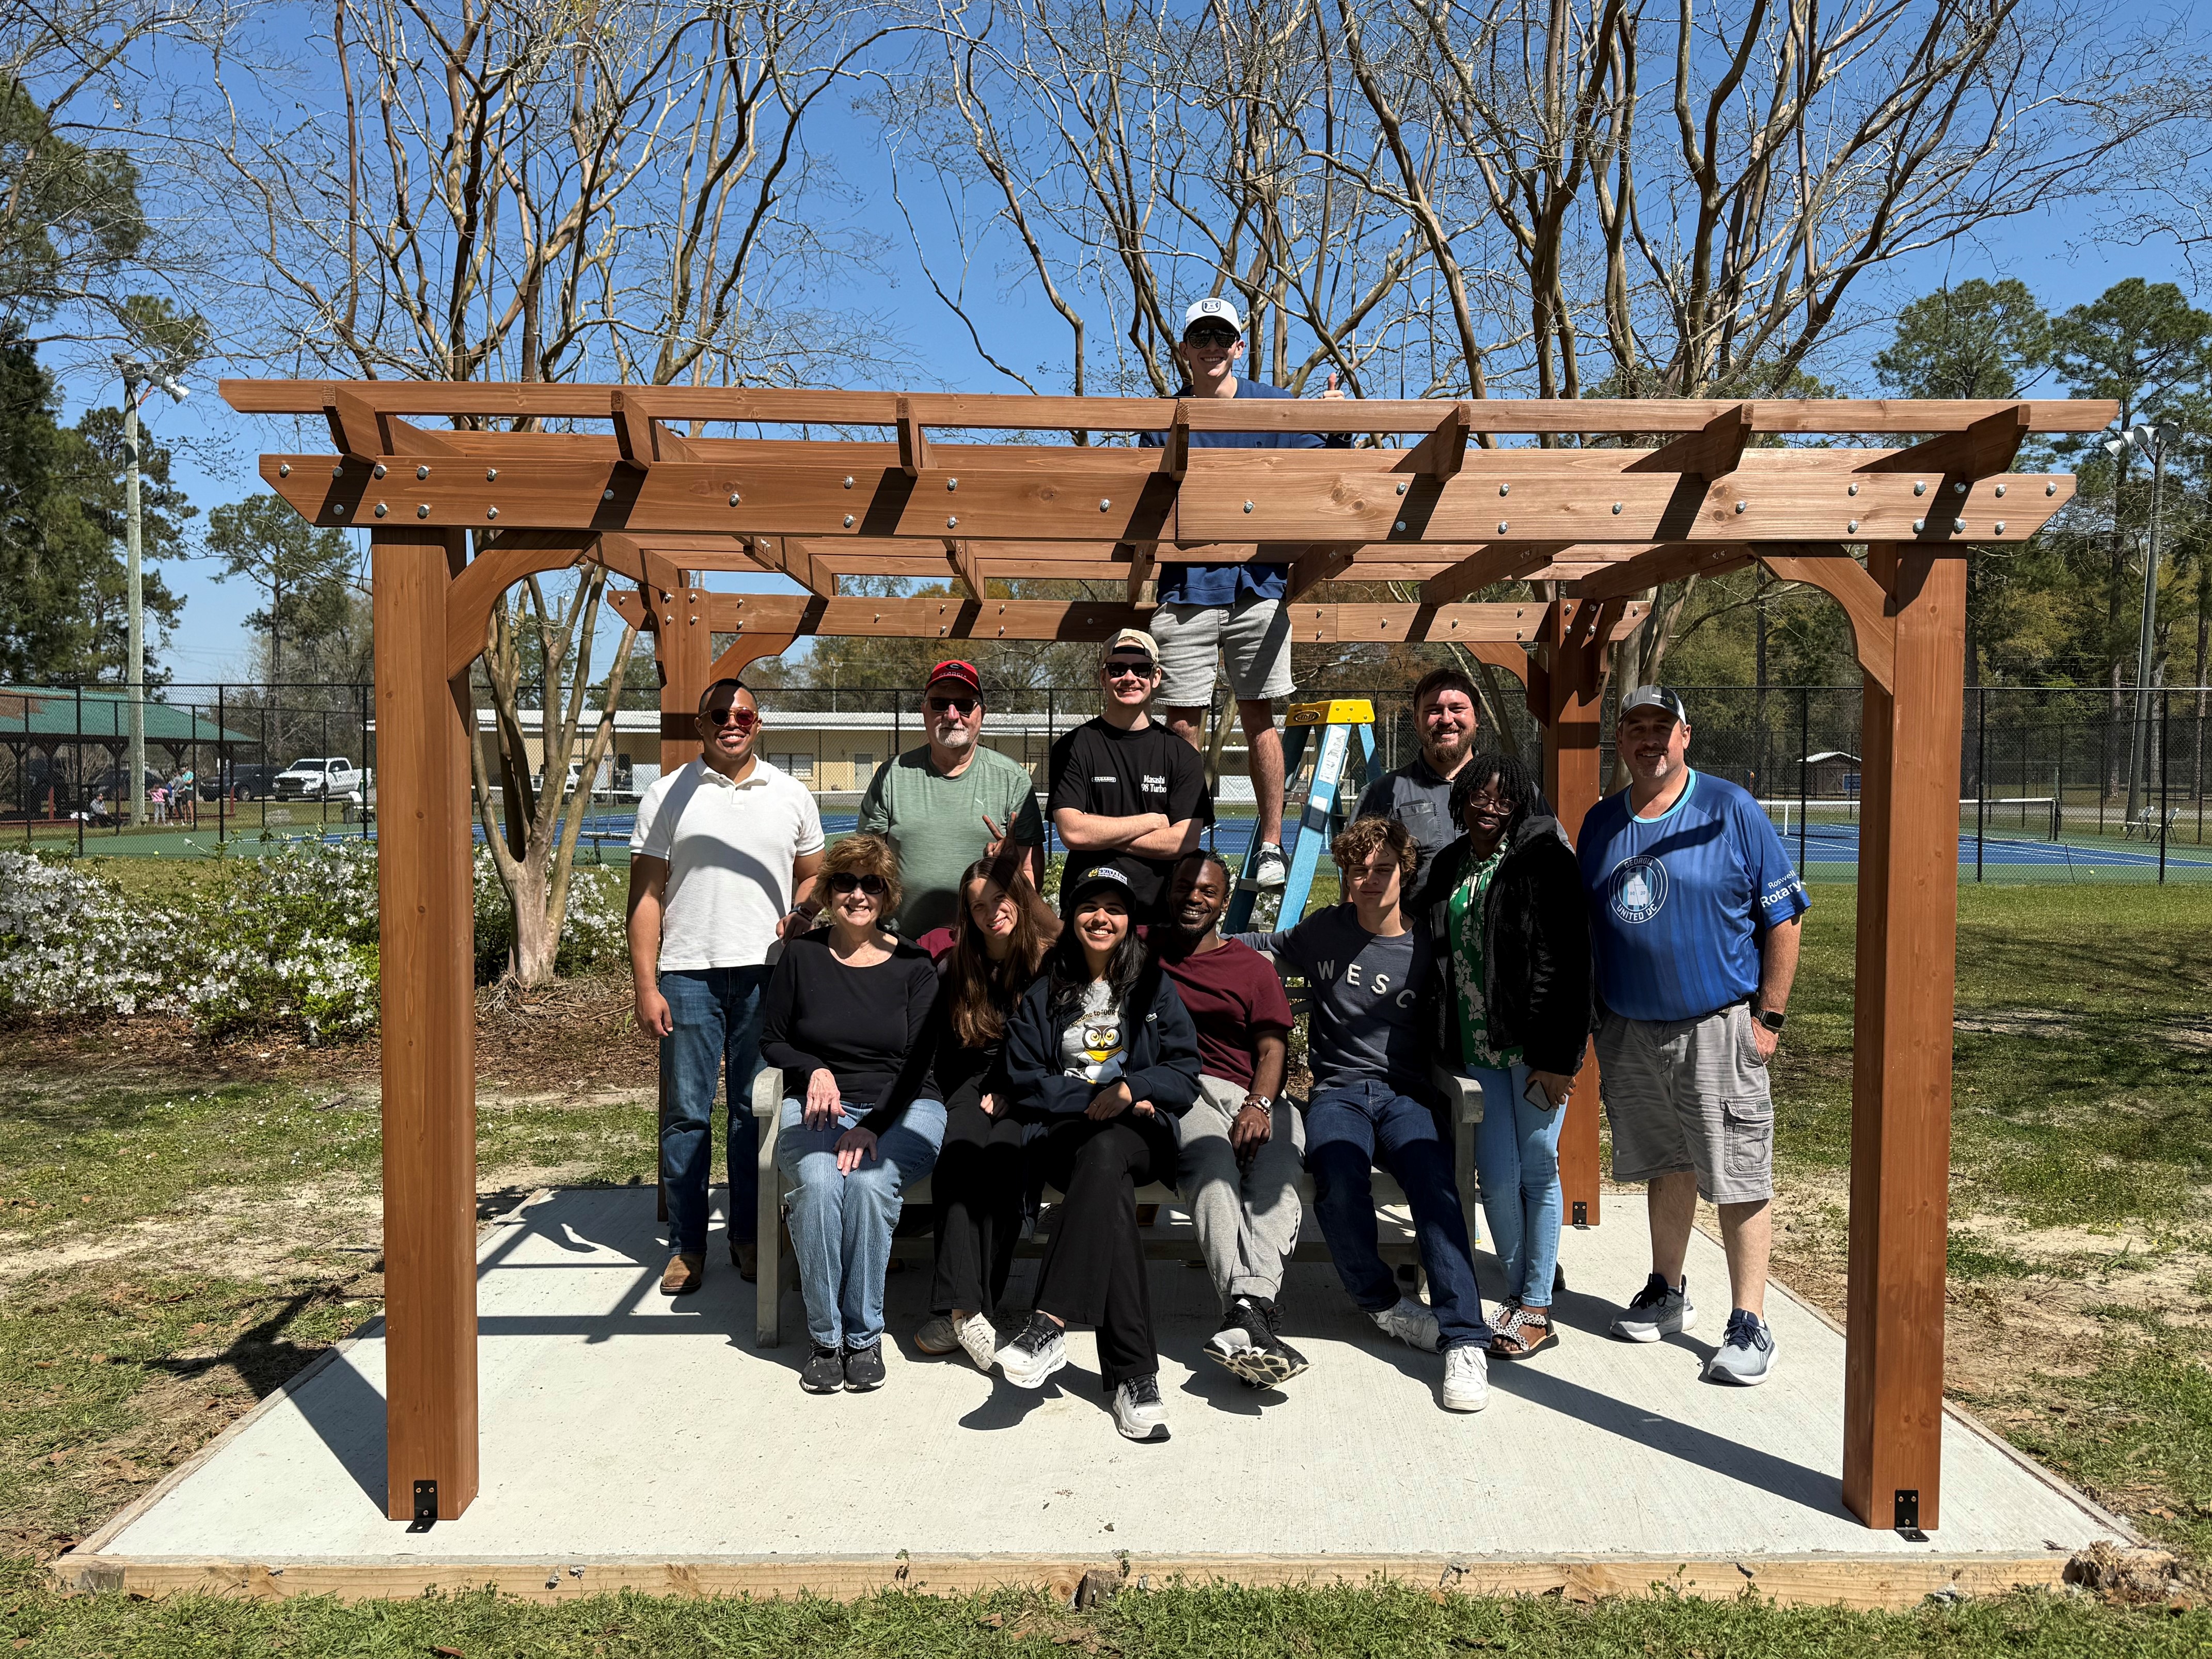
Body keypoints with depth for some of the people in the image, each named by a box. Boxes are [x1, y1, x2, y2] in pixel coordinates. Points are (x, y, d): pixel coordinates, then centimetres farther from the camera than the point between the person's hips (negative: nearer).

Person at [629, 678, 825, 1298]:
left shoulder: (790, 795, 10)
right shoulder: (667, 796, 5)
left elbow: (813, 875, 18)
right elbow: (646, 896, 3)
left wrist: (801, 914, -5)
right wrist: (646, 986, -4)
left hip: (766, 973, 1)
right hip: (688, 973, -1)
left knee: (757, 1109, 6)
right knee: (686, 1112, 3)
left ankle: (750, 1236, 18)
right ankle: (686, 1246, 14)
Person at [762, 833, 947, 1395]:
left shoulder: (914, 965, 3)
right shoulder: (802, 955, 7)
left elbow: (914, 1064, -4)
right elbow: (772, 1039, 13)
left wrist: (872, 1127, -18)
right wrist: (815, 1071, -7)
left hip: (901, 1111, -1)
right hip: (819, 1106, 1)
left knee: (869, 1181, -33)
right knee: (817, 1182, -31)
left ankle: (864, 1335, -15)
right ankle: (825, 1337, -15)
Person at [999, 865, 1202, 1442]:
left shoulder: (1154, 987, 15)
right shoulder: (1044, 992, 16)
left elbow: (1184, 1076, 7)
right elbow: (1025, 1083, 8)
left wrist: (1128, 1089, -12)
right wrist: (1092, 1101, -7)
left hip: (1140, 1135, 0)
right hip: (1064, 1135, 0)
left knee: (1104, 1153, -39)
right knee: (1109, 1184, -36)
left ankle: (1051, 1324, -46)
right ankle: (1132, 1373, -41)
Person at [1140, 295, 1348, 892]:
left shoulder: (1276, 405, 10)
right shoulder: (1163, 418, 11)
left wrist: (1338, 431, -11)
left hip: (1258, 581, 0)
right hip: (1186, 583, 1)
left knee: (1258, 716, 1)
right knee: (1182, 723, 0)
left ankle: (1270, 843, 10)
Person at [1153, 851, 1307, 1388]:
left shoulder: (1252, 967, 22)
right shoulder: (1144, 950, 23)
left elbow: (1272, 1048, 10)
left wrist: (1258, 1105, -10)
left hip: (1252, 1095, 2)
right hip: (1177, 1093, -1)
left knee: (1277, 1172, -34)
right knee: (1211, 1163, -37)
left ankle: (1246, 1312, -53)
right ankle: (1255, 1317, -53)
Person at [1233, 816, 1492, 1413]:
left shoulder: (1427, 948, 7)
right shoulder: (1325, 931, 13)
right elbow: (1265, 945, 31)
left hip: (1406, 1094, -1)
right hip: (1338, 1091, 1)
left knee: (1435, 1185, -32)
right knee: (1339, 1182, -32)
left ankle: (1464, 1340, -32)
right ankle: (1381, 1302, -7)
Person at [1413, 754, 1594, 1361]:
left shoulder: (1543, 858, -6)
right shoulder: (1449, 867, 13)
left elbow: (1566, 962, -12)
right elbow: (1439, 957, 19)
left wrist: (1558, 1056, -16)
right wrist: (1445, 1048, 14)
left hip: (1536, 1045, -5)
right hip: (1477, 1048, 5)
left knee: (1537, 1170, 1)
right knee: (1496, 1175, 2)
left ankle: (1536, 1309, 12)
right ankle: (1519, 1294, 19)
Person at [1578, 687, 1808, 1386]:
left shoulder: (1731, 811, -6)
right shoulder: (1600, 822, 7)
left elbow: (1783, 919, -5)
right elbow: (1585, 925, 15)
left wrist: (1768, 1018, -8)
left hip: (1718, 1028, -4)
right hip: (1629, 1032, 4)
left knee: (1738, 1178, -1)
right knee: (1665, 1168, 17)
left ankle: (1750, 1325, 8)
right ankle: (1667, 1294, 32)